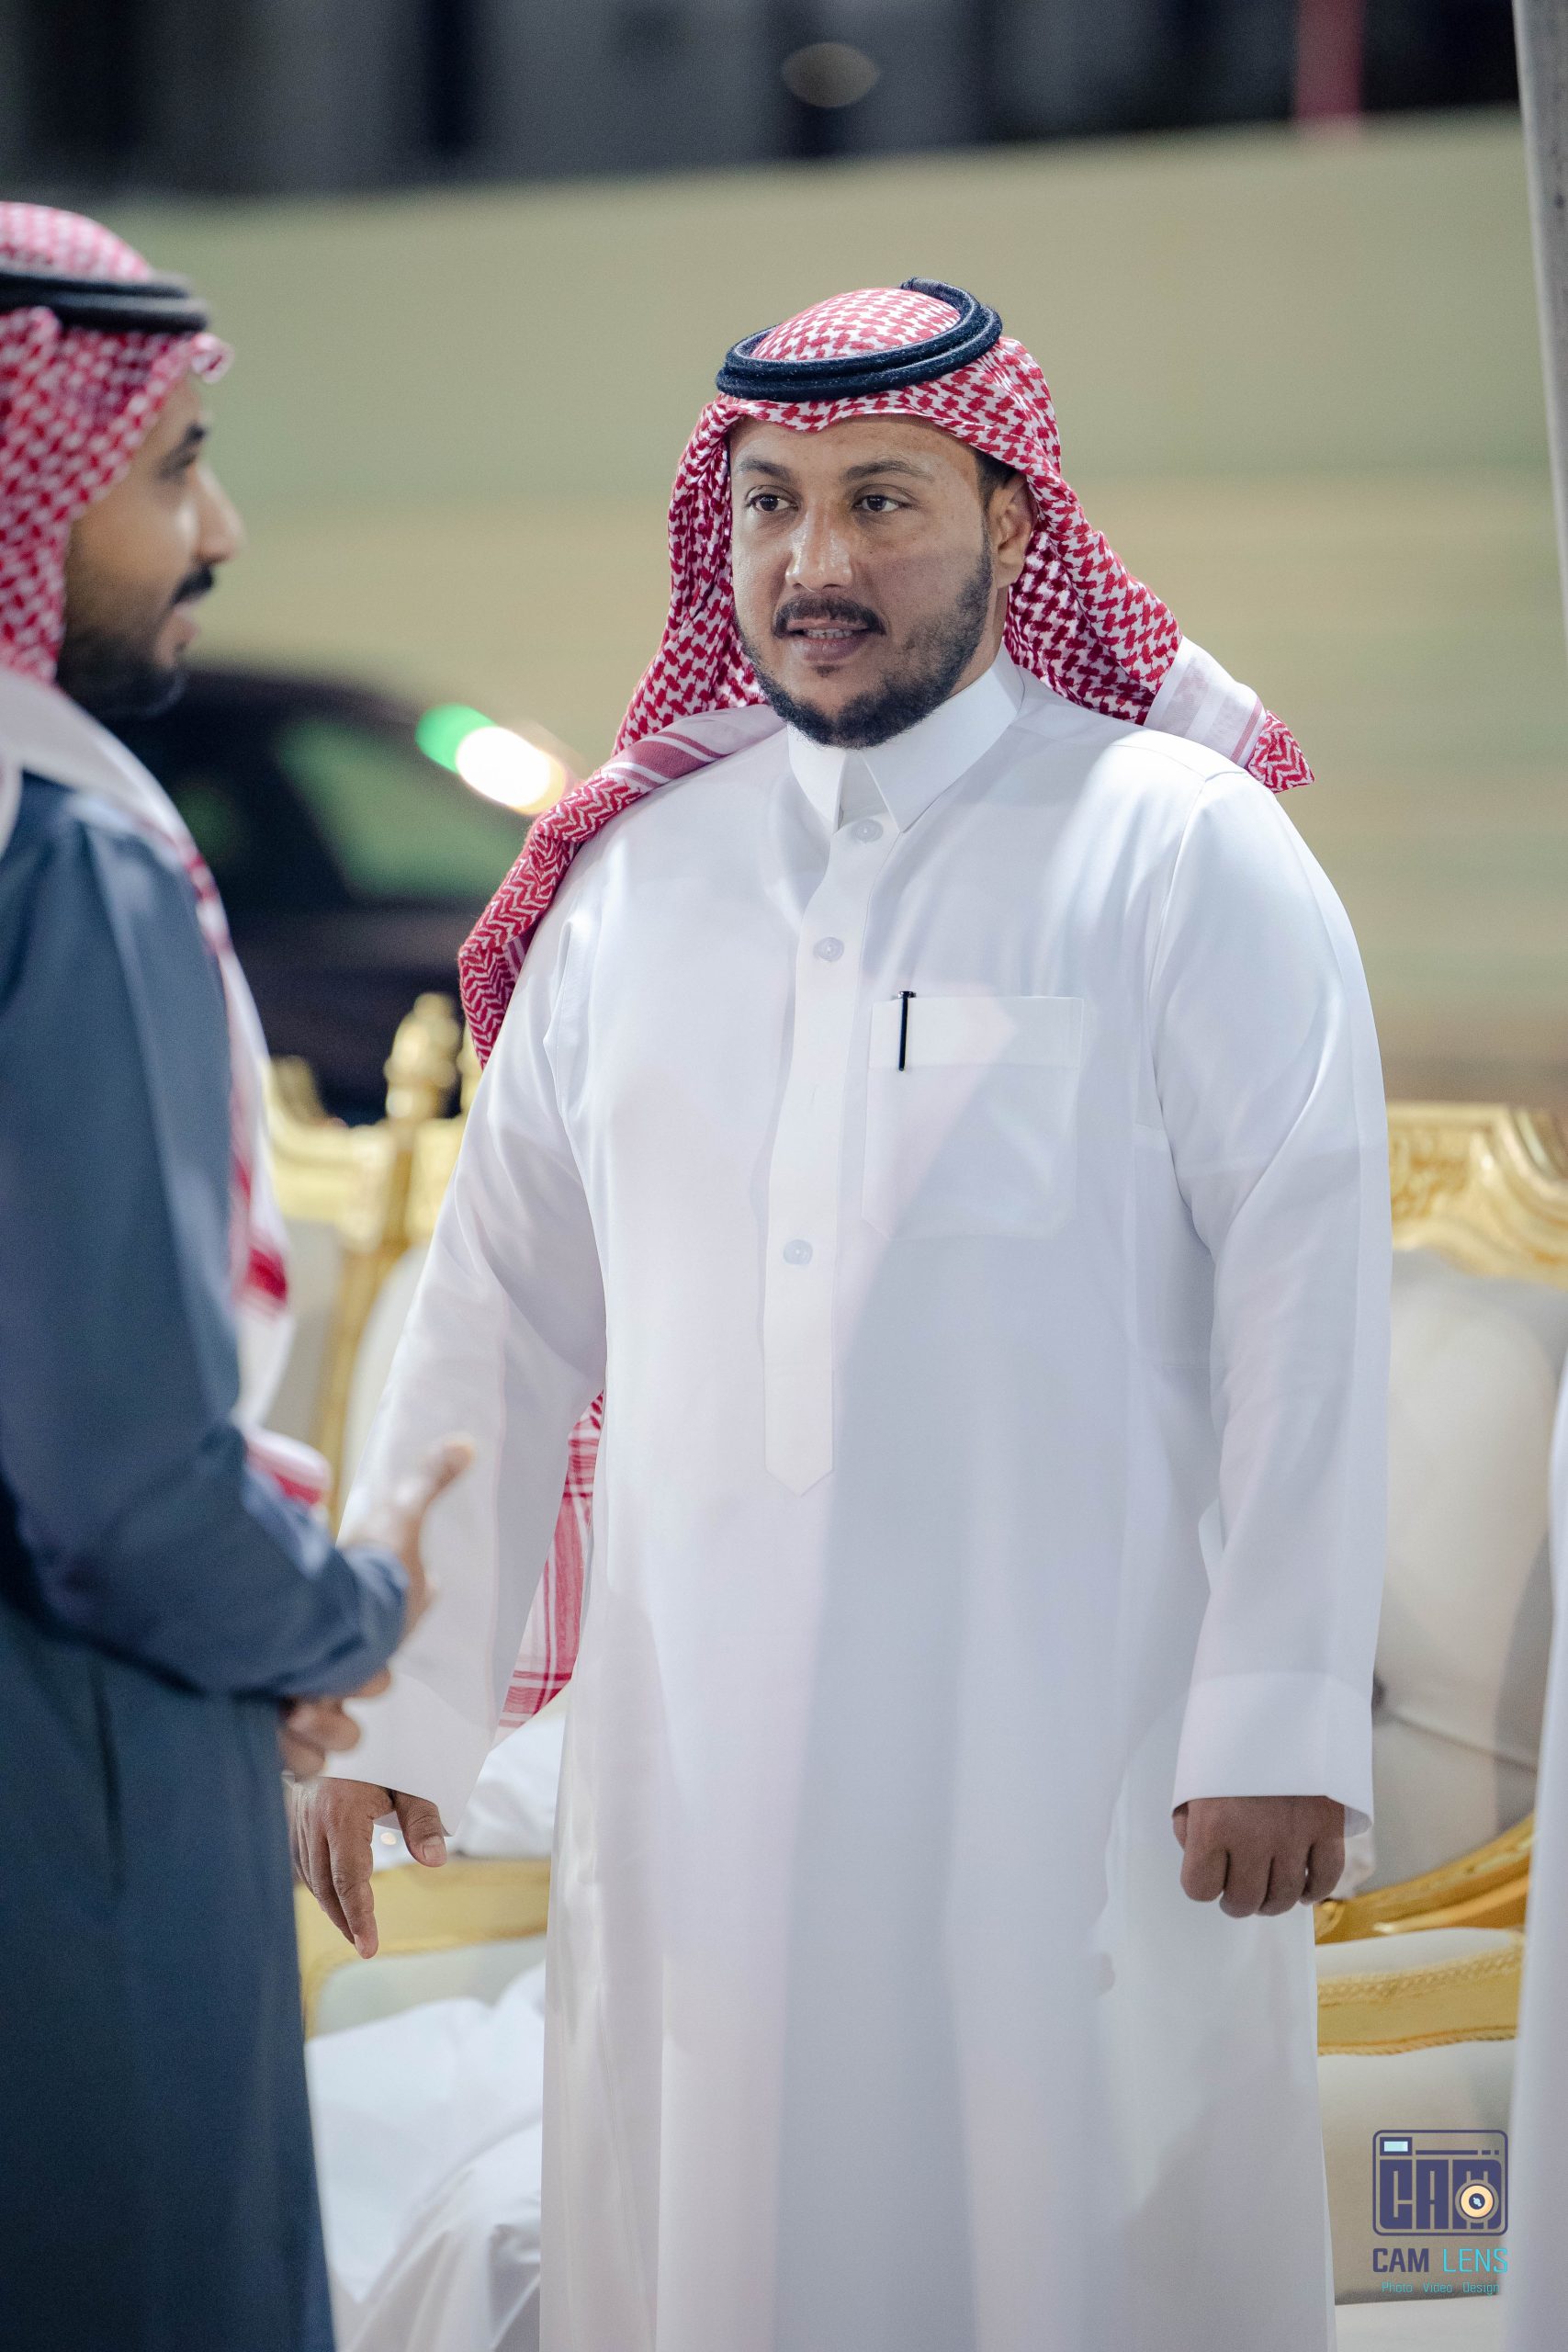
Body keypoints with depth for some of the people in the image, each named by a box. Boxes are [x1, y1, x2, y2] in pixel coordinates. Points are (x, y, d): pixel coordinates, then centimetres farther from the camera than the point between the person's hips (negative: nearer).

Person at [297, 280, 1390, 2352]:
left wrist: (1282, 1725, -12)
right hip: (698, 1751, 4)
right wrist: (387, 1710, 9)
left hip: (1071, 1754, -4)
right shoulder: (639, 877, 11)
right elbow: (502, 1309, 13)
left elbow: (1307, 1292, -6)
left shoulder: (1186, 853, -1)